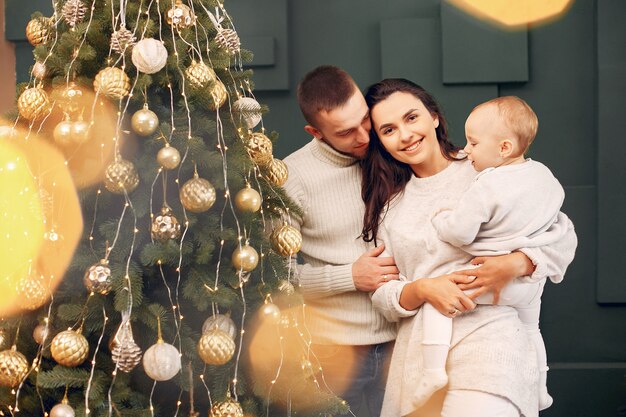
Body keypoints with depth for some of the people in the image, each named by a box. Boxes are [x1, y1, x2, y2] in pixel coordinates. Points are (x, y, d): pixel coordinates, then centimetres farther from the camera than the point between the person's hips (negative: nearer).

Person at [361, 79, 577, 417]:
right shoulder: (388, 203, 16)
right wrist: (422, 289, -9)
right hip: (416, 354, 4)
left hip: (486, 337, -4)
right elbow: (382, 294, 11)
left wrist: (514, 265, -13)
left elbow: (563, 236, 4)